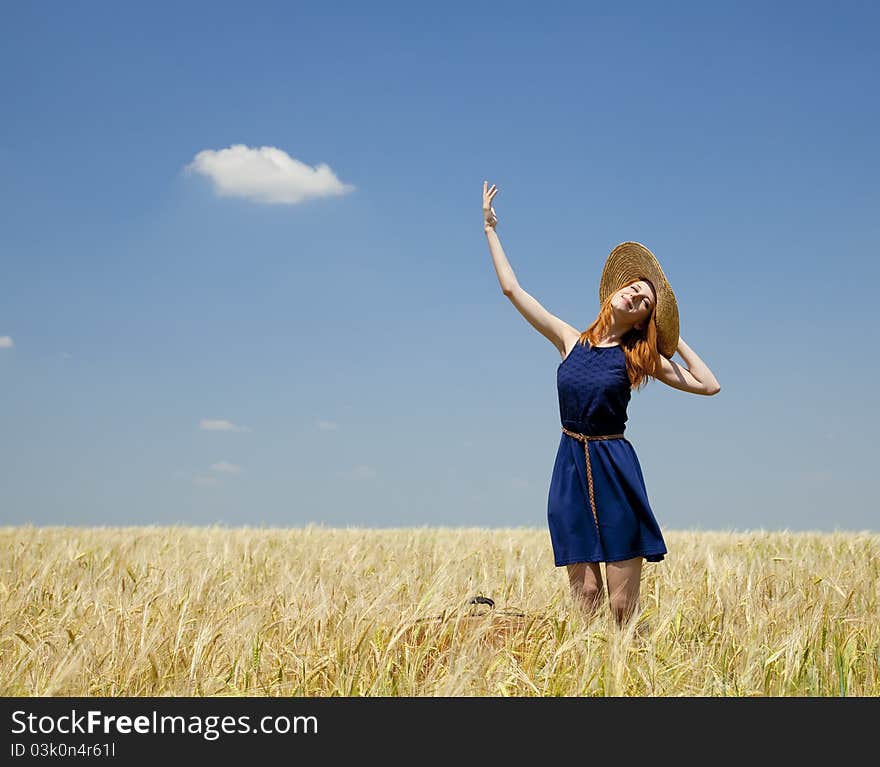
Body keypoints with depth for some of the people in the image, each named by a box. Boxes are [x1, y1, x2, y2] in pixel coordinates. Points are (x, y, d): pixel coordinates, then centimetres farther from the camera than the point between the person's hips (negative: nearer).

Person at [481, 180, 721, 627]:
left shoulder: (639, 356, 3)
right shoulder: (570, 340, 7)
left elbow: (708, 385, 0)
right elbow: (511, 288, 9)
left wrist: (674, 340, 4)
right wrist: (490, 229, 13)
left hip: (616, 469, -1)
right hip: (571, 469, 2)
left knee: (622, 603, -3)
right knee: (583, 595, 1)